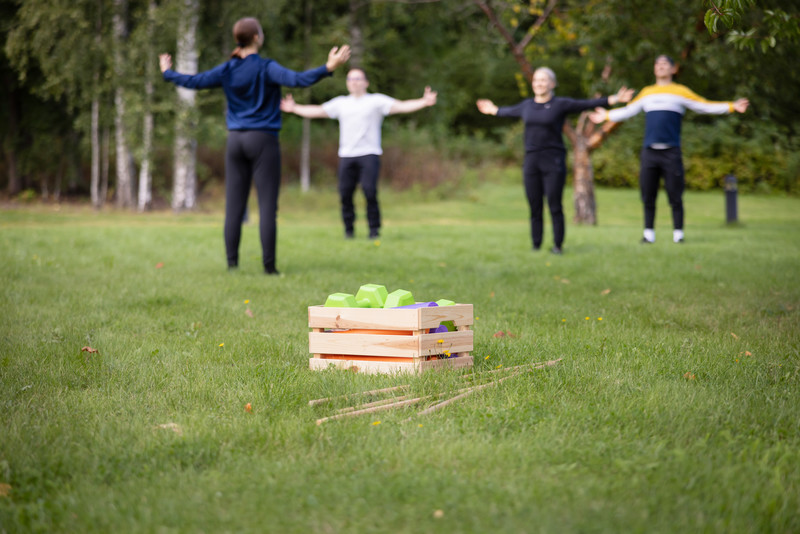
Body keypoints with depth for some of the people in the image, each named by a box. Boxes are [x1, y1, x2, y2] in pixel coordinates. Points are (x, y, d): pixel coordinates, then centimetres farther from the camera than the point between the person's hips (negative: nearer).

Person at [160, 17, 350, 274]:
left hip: (235, 140, 5)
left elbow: (193, 81, 7)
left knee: (234, 206, 6)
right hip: (263, 140, -5)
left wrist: (167, 73, 25)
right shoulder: (266, 68, -10)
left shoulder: (227, 70, 4)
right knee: (268, 206, -3)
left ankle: (232, 263, 5)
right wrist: (328, 68, -30)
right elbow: (297, 80, -25)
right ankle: (269, 266, -5)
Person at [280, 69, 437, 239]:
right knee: (345, 193, -2)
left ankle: (374, 229, -5)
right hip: (346, 155, 4)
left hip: (369, 154, -4)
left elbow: (400, 106, -4)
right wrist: (294, 108, 23)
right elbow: (318, 111, 23)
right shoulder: (340, 103, 18)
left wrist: (424, 102, -17)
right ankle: (349, 229, 11)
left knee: (370, 191, -15)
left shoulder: (376, 101, 6)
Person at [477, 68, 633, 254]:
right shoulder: (527, 105, 13)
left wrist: (614, 99, -12)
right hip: (531, 161, 4)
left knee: (555, 206, -7)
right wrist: (494, 110, 49)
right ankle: (536, 246, 9)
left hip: (554, 161, -4)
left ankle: (557, 246, 1)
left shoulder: (561, 104, 0)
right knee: (535, 208, 3)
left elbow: (587, 104, -4)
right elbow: (510, 111, 33)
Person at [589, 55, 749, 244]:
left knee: (675, 197, -5)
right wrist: (607, 116, 34)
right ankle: (649, 234, 9)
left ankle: (678, 234, 2)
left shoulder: (681, 92, 8)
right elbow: (628, 111, 29)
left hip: (671, 152, -3)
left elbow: (705, 106, 6)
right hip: (649, 152, 3)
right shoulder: (646, 93, 18)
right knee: (648, 197, 2)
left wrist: (732, 107, -2)